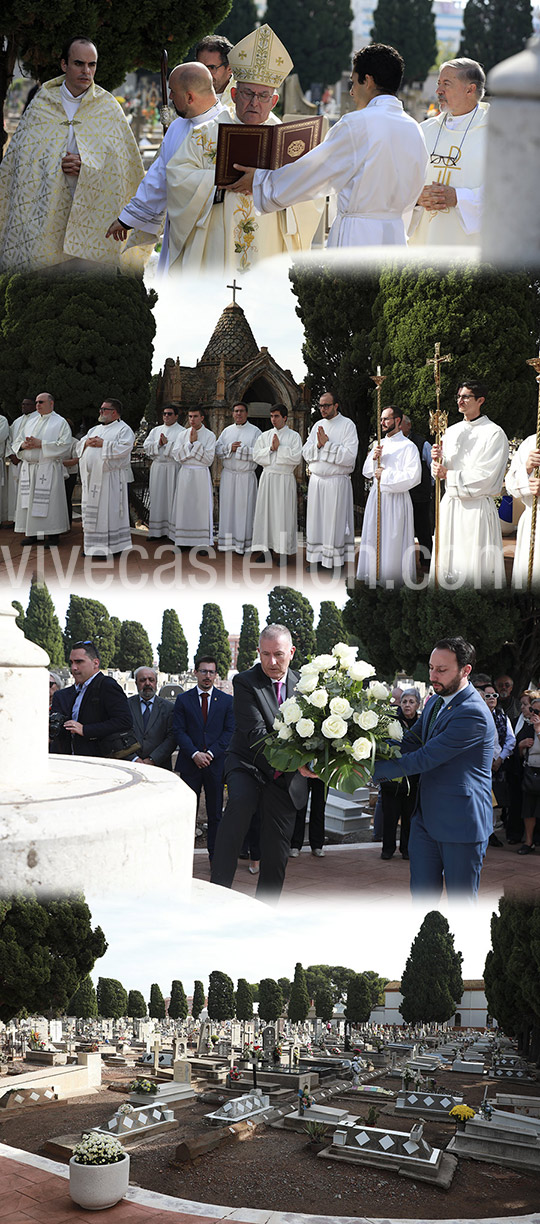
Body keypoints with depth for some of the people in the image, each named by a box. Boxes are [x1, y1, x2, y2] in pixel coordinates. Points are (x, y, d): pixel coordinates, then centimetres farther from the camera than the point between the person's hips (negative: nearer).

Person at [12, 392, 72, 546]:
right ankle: (30, 533, 8)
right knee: (28, 501, 3)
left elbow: (64, 445, -10)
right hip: (28, 467, 5)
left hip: (48, 468, -5)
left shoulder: (60, 422, 2)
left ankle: (50, 534, -3)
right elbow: (16, 442, 16)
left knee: (48, 502, -7)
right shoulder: (29, 420, 17)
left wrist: (41, 444, -15)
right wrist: (23, 445, -8)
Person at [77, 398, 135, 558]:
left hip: (110, 478, -8)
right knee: (92, 511, 9)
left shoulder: (123, 429, -2)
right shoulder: (95, 429, 21)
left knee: (109, 511, -6)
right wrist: (87, 442, -3)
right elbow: (80, 445, 19)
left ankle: (112, 547, -2)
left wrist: (103, 443, -16)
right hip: (91, 477, 8)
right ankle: (93, 546, 16)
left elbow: (124, 448, -18)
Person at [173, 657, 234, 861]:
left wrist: (211, 753, -11)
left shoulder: (227, 701, 7)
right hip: (190, 764, 0)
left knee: (215, 813, 5)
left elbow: (230, 731, 1)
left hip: (216, 763, 1)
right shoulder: (183, 700, 6)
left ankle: (215, 856, 12)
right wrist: (194, 754, -13)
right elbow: (179, 731, 0)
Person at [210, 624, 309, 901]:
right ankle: (219, 888, -33)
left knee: (276, 853, 5)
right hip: (248, 765, -4)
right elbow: (256, 733, -21)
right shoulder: (245, 682, -10)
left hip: (285, 780, 4)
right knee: (240, 800, -36)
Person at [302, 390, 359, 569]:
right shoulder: (318, 425, 13)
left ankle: (333, 559, 2)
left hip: (337, 481, -6)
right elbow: (306, 453, 8)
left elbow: (349, 456, -16)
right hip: (316, 480, 6)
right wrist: (318, 444, -11)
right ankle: (316, 556, 14)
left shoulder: (347, 425, -6)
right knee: (316, 519, 7)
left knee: (333, 521, -3)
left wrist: (327, 444, -15)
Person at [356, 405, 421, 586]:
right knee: (373, 538, 9)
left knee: (393, 542, -4)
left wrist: (385, 475, -15)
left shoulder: (408, 446, -8)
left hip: (396, 500, -7)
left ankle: (393, 577, 3)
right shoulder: (379, 445, 14)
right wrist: (373, 458, -5)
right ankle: (374, 573, 17)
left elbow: (413, 476, -18)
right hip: (376, 497, 7)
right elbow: (366, 473, 15)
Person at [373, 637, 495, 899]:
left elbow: (426, 758, -23)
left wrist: (374, 771, -21)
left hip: (460, 823, -8)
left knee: (461, 899, 5)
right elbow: (409, 742, 10)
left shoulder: (474, 715, -22)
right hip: (426, 818, 8)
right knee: (421, 895, 10)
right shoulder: (434, 702, 9)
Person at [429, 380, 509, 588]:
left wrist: (449, 475, -7)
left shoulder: (494, 434, -7)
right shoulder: (451, 432, 14)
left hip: (477, 507, -6)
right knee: (447, 561, 6)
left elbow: (484, 477, -14)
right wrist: (438, 460, -8)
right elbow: (443, 470, 15)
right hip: (450, 505, 6)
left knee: (476, 566, -7)